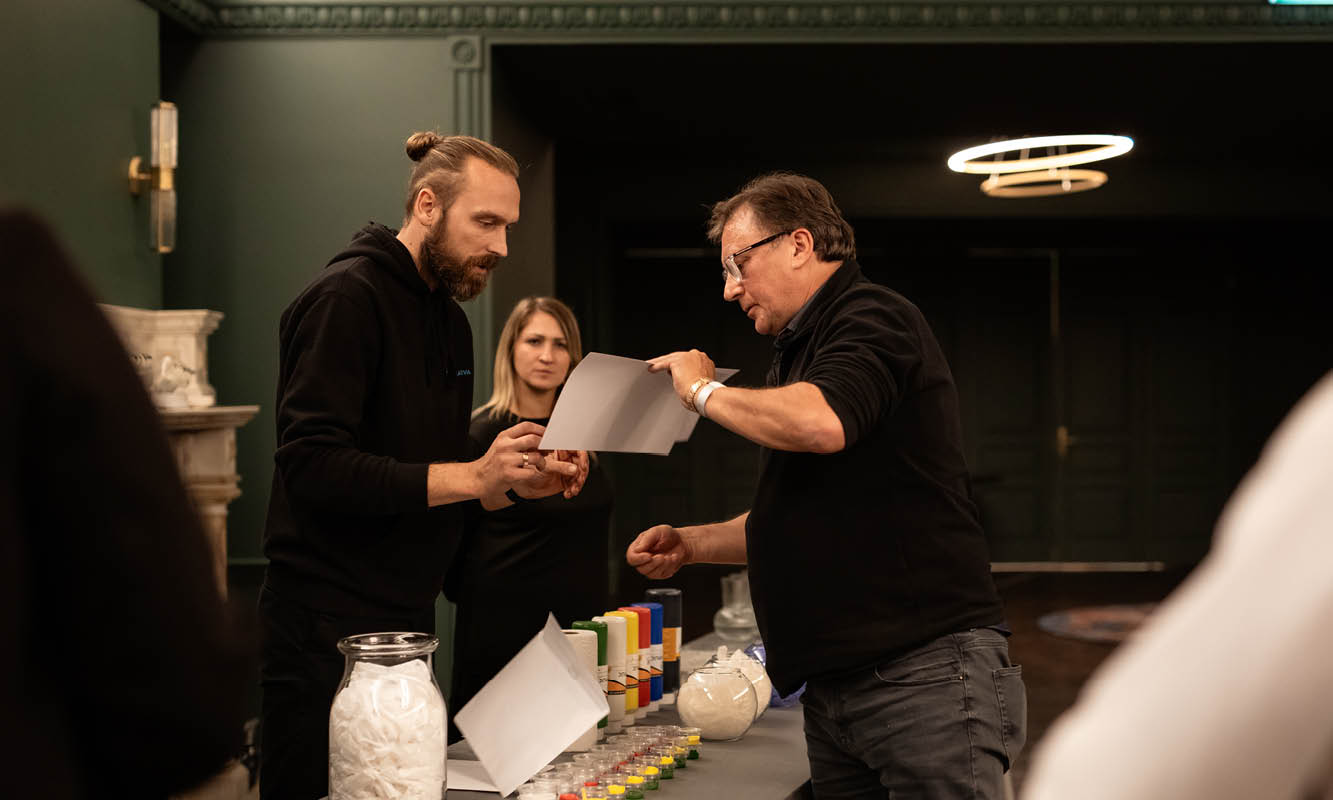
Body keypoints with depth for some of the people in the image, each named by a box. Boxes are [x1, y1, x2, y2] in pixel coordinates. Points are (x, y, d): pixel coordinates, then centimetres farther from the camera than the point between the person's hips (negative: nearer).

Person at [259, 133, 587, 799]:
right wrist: (471, 475, -25)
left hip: (407, 619, 8)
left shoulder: (450, 320, 15)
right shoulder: (347, 297, -13)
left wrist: (515, 483, 0)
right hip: (328, 626, -8)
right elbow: (313, 467, -23)